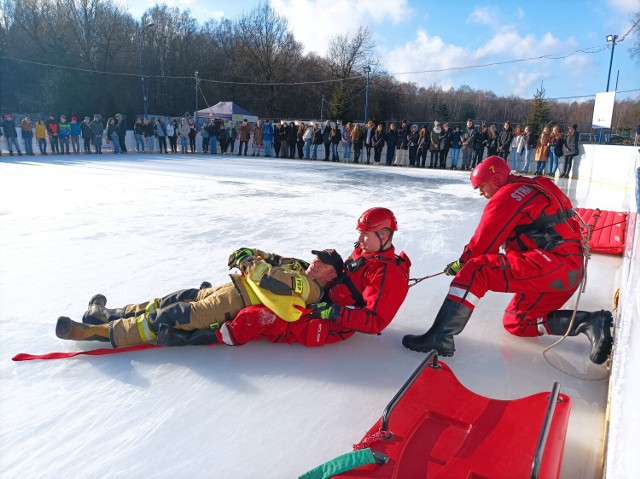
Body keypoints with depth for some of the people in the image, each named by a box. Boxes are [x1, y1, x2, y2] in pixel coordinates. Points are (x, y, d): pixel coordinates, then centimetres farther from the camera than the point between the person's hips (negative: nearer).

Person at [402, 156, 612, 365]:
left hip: (550, 263, -10)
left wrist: (461, 264, 12)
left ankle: (440, 337, -27)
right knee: (516, 323, 18)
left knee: (476, 270, -18)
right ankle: (591, 322, 7)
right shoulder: (536, 188, 23)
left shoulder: (507, 195, -5)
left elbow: (484, 241, -5)